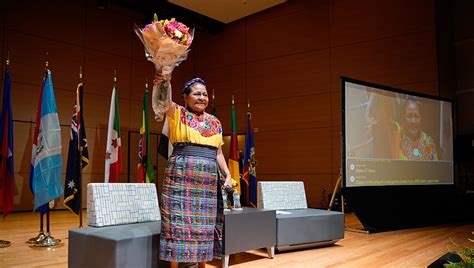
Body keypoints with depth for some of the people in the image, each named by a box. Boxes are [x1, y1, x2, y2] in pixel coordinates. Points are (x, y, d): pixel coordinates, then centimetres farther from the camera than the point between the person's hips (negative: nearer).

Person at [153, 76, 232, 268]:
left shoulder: (215, 122, 16)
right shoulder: (177, 113, 4)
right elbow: (164, 101, -18)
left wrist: (228, 175, 8)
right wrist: (165, 84, -39)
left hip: (209, 179, 4)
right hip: (181, 176, -4)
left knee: (205, 224, 9)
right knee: (179, 222, -3)